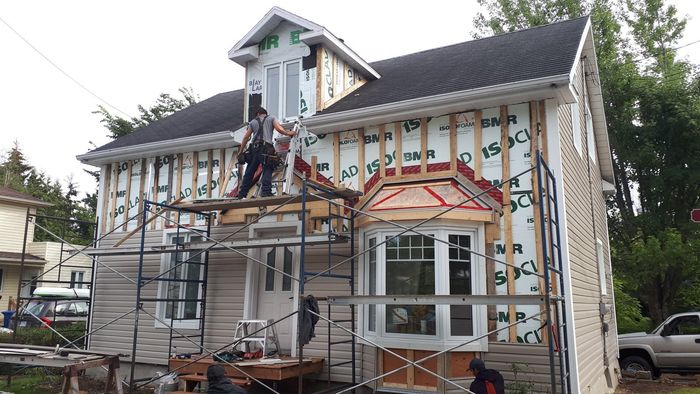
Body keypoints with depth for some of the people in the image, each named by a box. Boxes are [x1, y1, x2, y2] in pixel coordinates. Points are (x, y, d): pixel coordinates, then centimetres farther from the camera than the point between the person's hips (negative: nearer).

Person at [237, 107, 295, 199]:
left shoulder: (253, 122, 23)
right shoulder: (271, 118, 17)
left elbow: (246, 137, 18)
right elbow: (279, 128, -1)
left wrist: (241, 151, 21)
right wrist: (288, 133, 14)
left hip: (254, 148, 3)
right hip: (266, 148, -3)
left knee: (249, 172, 9)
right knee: (267, 170, -9)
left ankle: (242, 194, 10)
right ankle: (266, 191, -25)